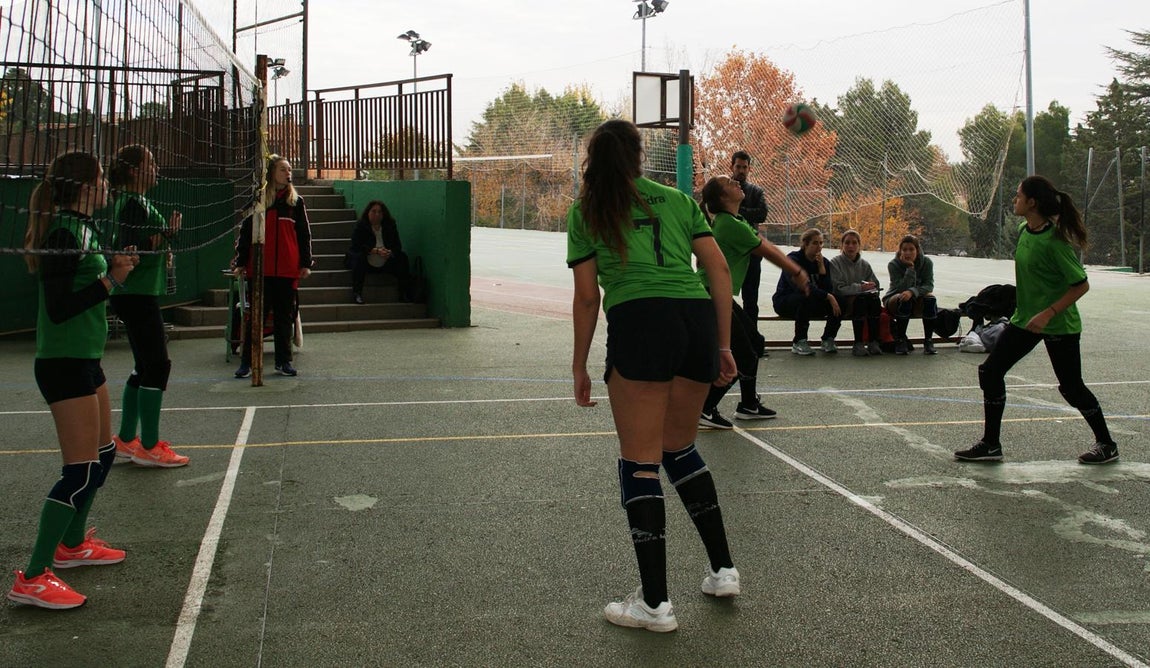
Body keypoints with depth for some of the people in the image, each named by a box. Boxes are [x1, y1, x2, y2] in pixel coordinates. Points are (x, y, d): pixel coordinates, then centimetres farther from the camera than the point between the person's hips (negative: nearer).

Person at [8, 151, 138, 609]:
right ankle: (32, 579, -2)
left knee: (103, 455, 20)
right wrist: (110, 280, -23)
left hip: (83, 361, 10)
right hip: (65, 363, -10)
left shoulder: (82, 229, 12)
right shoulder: (65, 235, -18)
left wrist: (114, 269, 8)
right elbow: (58, 307, -23)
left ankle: (72, 545, 36)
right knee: (80, 472, -9)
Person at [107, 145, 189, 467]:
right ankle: (149, 447, -2)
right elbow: (126, 249, -23)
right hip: (137, 294, -11)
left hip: (137, 294, 11)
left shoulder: (133, 202, 15)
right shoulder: (133, 204, -15)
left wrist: (166, 233, 16)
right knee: (157, 364, -7)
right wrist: (163, 236, -30)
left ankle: (126, 440, 22)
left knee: (145, 366, 15)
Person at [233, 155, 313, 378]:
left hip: (288, 269, 2)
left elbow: (304, 234, 10)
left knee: (285, 316, 7)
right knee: (256, 316, 1)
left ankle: (283, 361, 15)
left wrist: (306, 263, 4)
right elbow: (245, 232, 6)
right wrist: (240, 263, 2)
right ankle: (247, 362, 7)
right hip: (261, 269, -1)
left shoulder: (296, 202, 9)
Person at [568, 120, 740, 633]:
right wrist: (723, 346, 16)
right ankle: (723, 569, 26)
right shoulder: (677, 200, 21)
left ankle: (655, 603, 5)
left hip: (638, 323, -4)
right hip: (698, 319, 4)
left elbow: (587, 297, 8)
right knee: (679, 448, 22)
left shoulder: (585, 212, 13)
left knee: (639, 462, 3)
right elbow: (719, 270, 13)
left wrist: (579, 367, 16)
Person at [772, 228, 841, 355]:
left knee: (838, 302, -19)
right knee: (807, 298, -38)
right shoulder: (793, 259, -15)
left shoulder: (824, 262, 2)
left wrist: (822, 267, -19)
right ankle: (799, 342, -26)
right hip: (784, 303, -5)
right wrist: (828, 296, -33)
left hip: (811, 306, 5)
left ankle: (828, 340, -4)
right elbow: (801, 287, -29)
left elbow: (829, 290, -10)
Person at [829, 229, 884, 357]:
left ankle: (873, 342, -26)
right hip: (841, 302, -4)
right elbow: (838, 288, -11)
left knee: (874, 299, -28)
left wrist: (872, 290, -6)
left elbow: (875, 285, 18)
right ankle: (858, 345, -33)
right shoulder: (835, 263, -1)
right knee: (860, 300, -34)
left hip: (863, 299, 4)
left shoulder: (865, 265, 14)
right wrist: (860, 287, -21)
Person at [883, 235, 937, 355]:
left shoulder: (926, 262, -8)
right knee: (904, 300, -37)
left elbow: (929, 285, -19)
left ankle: (928, 341, -23)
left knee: (930, 298, -30)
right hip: (894, 300, -2)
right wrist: (910, 268, -30)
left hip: (917, 302, 2)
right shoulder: (893, 264, -15)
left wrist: (912, 292, -37)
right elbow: (902, 288, -25)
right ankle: (900, 341, -27)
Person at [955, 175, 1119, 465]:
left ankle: (1106, 444, 27)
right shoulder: (1023, 231, 1)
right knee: (990, 372, 1)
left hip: (1059, 325, -8)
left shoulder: (1055, 240, -23)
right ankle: (990, 445, 9)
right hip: (1025, 319, 8)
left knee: (1071, 387, 4)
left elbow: (1081, 285, -20)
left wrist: (1048, 314, -26)